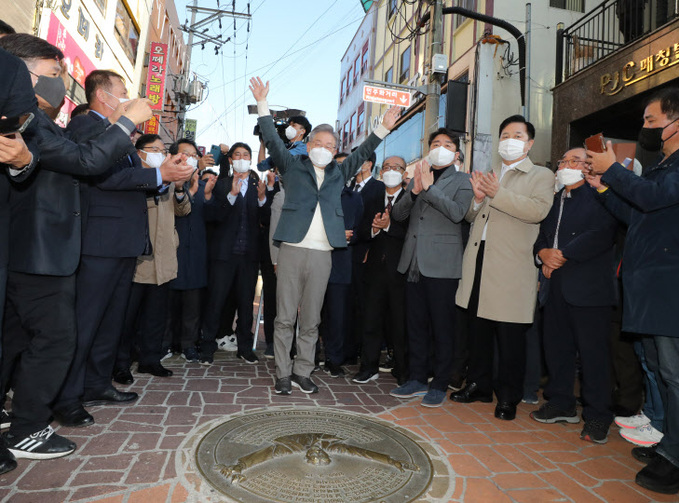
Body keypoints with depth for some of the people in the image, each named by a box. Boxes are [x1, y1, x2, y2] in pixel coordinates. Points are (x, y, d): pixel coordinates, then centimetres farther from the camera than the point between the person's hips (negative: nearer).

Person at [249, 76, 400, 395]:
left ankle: (302, 372, 19)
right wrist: (262, 104, -2)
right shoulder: (293, 166, 11)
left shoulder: (338, 174, 18)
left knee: (311, 321, 8)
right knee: (285, 318, 3)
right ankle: (283, 374, 14)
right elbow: (273, 140, 5)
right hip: (291, 251, -2)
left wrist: (384, 127, 11)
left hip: (322, 255, 3)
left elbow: (362, 153, 18)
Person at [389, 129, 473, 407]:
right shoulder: (417, 178, 17)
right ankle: (417, 379, 25)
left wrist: (429, 186, -17)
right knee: (416, 325, 12)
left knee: (442, 327, 2)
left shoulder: (463, 181, 3)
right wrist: (414, 191, -9)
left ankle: (439, 385, 15)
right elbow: (397, 215, 7)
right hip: (414, 263, 5)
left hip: (442, 265, -5)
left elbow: (458, 213, -15)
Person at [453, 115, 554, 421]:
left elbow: (538, 210, -14)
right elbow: (471, 217, 20)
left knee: (510, 335, 0)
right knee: (478, 329, 12)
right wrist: (478, 198, -1)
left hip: (511, 268, -5)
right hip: (479, 262, 5)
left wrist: (497, 194, -16)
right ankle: (479, 385, 27)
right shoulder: (489, 176, 22)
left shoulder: (541, 176, 5)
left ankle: (508, 397, 14)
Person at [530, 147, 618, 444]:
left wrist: (562, 255, -14)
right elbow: (541, 235, 19)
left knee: (593, 353, -1)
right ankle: (561, 404, 26)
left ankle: (597, 416, 12)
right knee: (556, 347, 11)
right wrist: (543, 253, -3)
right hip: (556, 286, 7)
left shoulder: (599, 197, -2)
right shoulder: (554, 201, 21)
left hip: (589, 287, -7)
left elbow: (601, 234, -16)